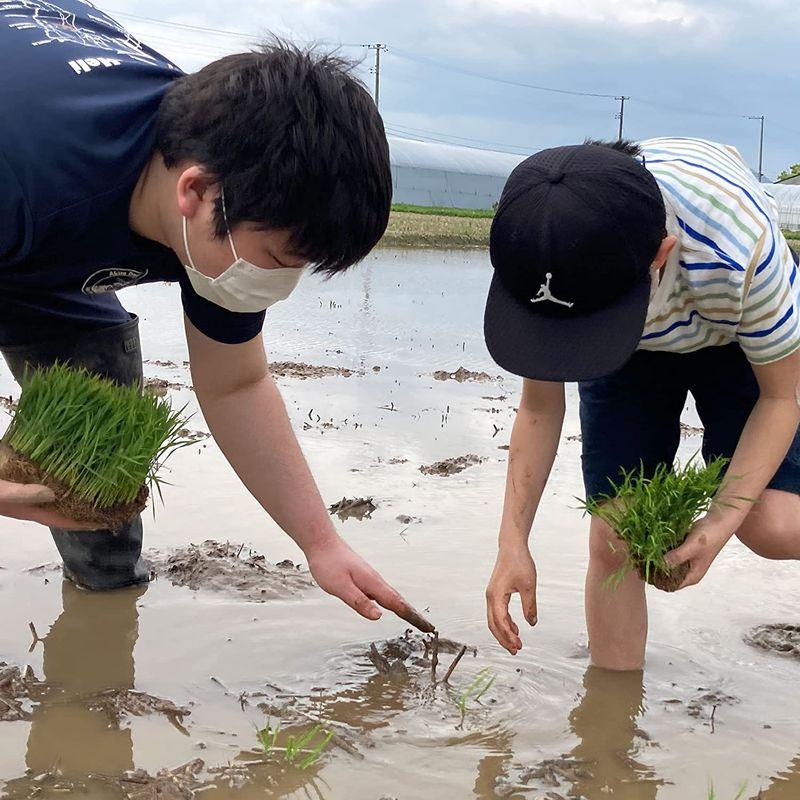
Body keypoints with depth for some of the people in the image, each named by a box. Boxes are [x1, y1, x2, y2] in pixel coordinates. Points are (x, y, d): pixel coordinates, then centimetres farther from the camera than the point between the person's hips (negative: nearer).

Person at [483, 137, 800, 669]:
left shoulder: (741, 250, -42)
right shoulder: (544, 263, -33)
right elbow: (540, 406, -17)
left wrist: (723, 520, -33)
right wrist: (513, 542, -23)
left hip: (740, 339, -1)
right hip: (628, 355, 2)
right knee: (613, 540, -6)